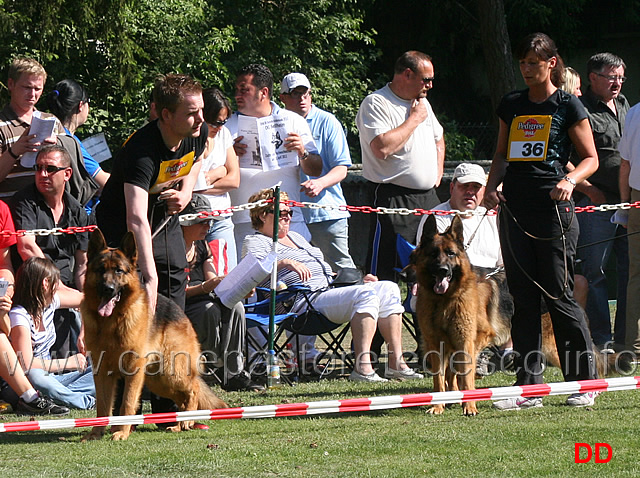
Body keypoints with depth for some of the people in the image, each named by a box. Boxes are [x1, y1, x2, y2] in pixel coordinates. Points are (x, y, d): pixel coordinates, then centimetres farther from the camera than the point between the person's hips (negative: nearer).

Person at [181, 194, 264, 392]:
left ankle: (235, 373, -23)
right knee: (211, 310, -34)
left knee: (235, 307, -21)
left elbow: (215, 281, 10)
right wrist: (205, 287, -30)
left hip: (204, 302, 7)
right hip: (180, 309, -7)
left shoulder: (201, 246, 16)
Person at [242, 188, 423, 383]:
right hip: (305, 303, -9)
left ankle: (396, 362, -12)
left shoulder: (295, 237, 31)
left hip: (331, 291, 9)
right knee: (365, 294, -30)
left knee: (388, 289, -5)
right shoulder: (255, 241, 4)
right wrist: (285, 263, -33)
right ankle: (362, 367, -41)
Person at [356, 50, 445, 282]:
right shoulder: (375, 104, -9)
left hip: (428, 198, 8)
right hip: (393, 200, -8)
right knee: (383, 274, -11)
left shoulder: (423, 103, 17)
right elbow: (382, 147, -24)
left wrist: (437, 176, 19)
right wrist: (414, 119, -13)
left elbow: (438, 139, 34)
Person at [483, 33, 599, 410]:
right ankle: (529, 387, 7)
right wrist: (492, 186, 4)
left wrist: (571, 180, -18)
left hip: (554, 209, -5)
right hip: (515, 210, 5)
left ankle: (585, 382, 4)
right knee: (524, 299, 4)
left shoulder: (568, 106, 0)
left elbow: (591, 158, 1)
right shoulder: (511, 106, 14)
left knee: (559, 296, -6)